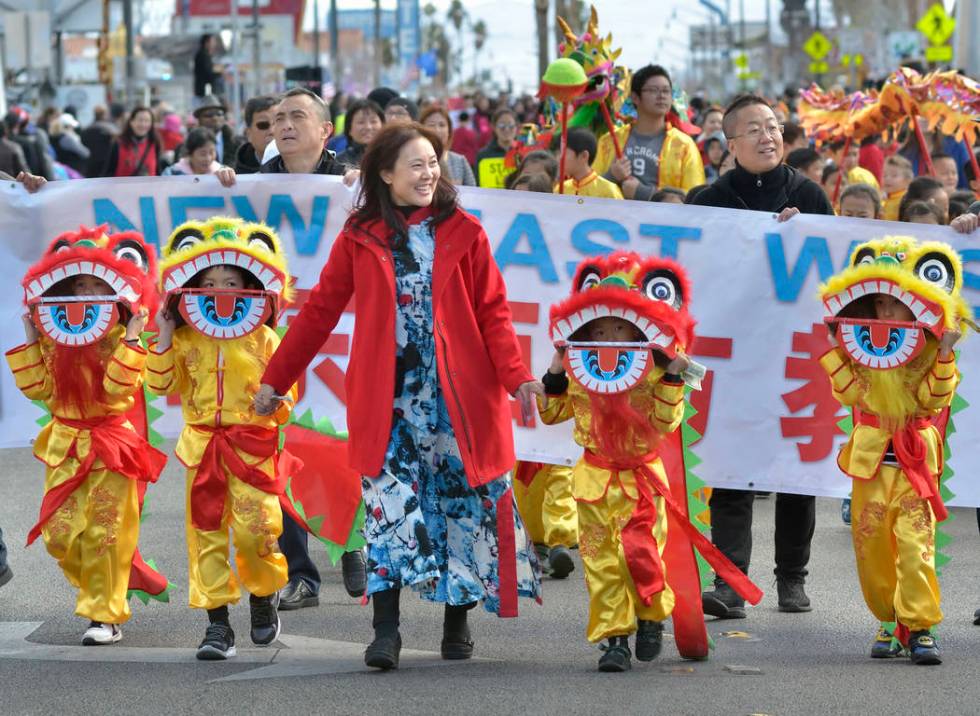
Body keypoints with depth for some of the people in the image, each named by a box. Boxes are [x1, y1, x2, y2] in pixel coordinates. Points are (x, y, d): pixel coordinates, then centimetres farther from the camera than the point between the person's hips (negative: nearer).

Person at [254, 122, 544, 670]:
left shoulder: (463, 233, 4)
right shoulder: (360, 238, 5)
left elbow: (493, 312, 1)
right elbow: (319, 312, 9)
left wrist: (517, 376, -13)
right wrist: (276, 379, 7)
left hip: (459, 394, 1)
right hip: (389, 399, 0)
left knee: (463, 501, 5)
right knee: (390, 504, -10)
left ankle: (458, 622, 19)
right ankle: (386, 630, -9)